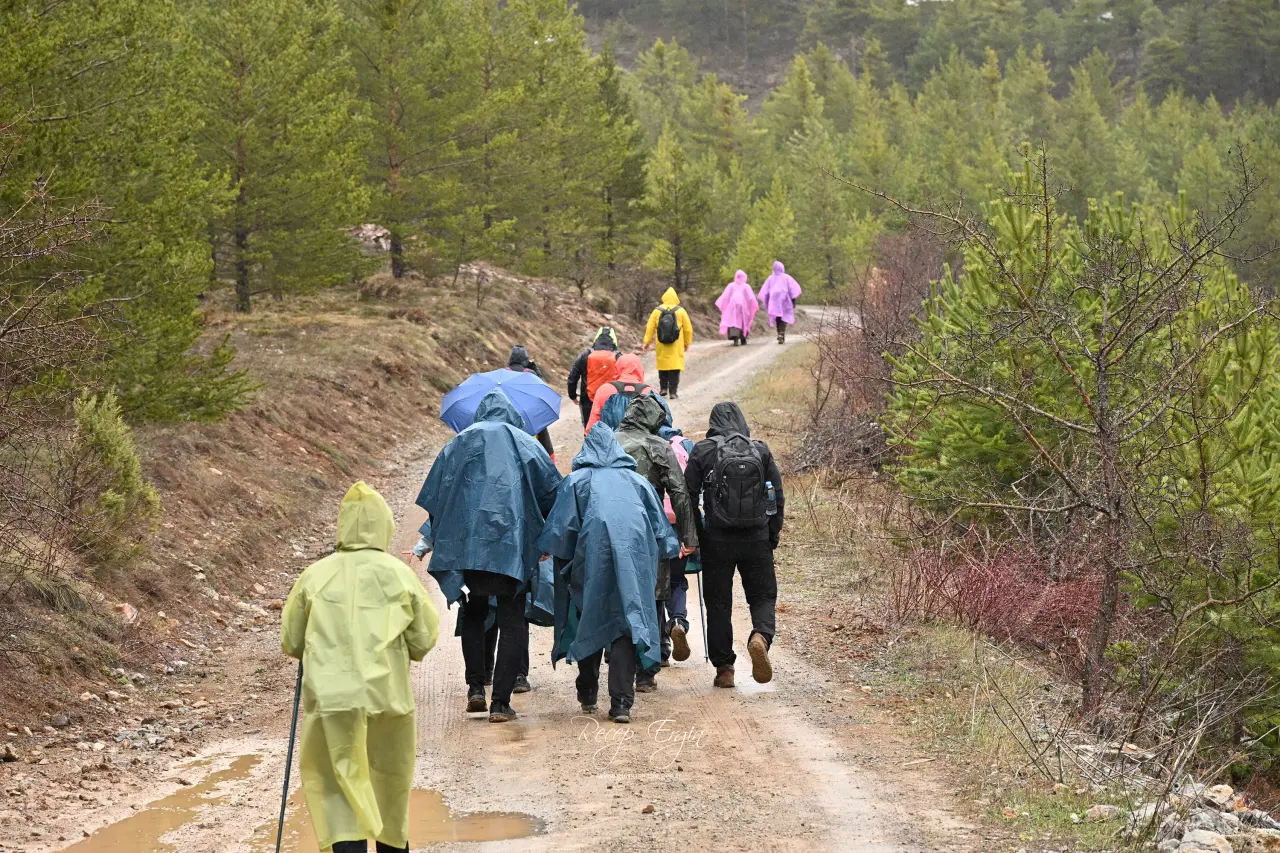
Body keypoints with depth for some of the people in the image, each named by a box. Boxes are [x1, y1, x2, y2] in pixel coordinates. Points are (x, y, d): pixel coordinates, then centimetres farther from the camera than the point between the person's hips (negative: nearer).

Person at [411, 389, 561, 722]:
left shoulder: (460, 443, 11)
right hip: (514, 548, -2)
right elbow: (553, 494, 9)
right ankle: (501, 703, -2)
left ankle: (476, 687, 10)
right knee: (512, 623, 4)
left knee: (474, 614, 21)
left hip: (467, 545, 2)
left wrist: (426, 541, 18)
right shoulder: (525, 445, 9)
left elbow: (436, 498, 9)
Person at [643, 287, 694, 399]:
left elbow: (650, 328, 1)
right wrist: (687, 343, 15)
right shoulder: (680, 311, -3)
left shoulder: (657, 311, -1)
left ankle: (663, 388, 17)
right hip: (676, 347, -2)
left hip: (661, 347, 2)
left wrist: (647, 342, 11)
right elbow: (688, 329, 2)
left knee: (663, 366, 16)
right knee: (675, 367, 0)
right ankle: (673, 392, -3)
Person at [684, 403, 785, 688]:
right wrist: (772, 536, 14)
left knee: (718, 603, 8)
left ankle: (724, 668, 8)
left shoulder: (702, 451, -1)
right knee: (763, 596, 11)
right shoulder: (761, 451, 4)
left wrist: (693, 535, 8)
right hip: (756, 539, 1)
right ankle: (761, 636, -19)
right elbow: (777, 498, 5)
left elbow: (689, 497, -1)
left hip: (717, 538, -1)